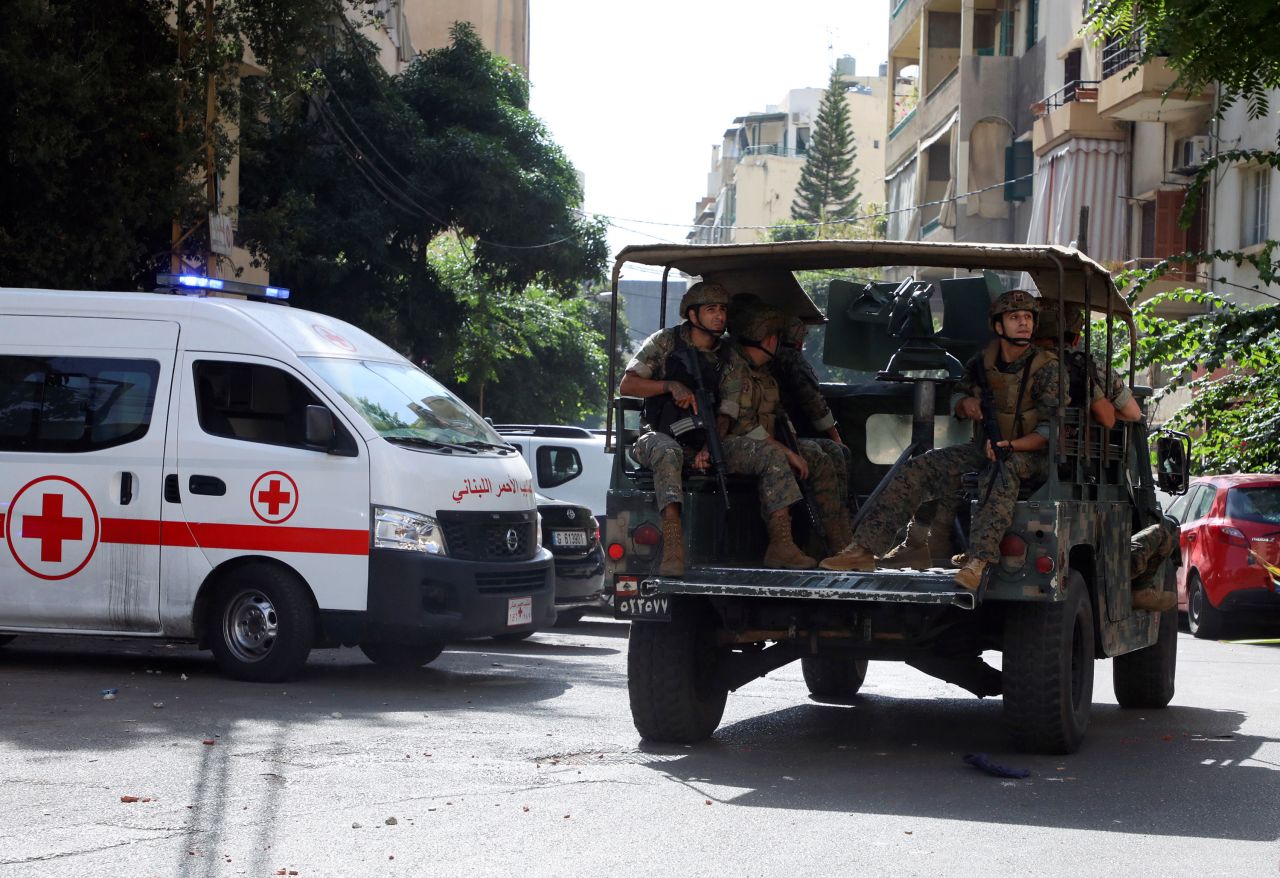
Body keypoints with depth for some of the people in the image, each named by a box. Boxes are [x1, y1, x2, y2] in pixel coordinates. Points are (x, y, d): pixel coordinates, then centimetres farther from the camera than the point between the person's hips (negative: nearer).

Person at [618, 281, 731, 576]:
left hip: (700, 442, 3)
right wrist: (671, 386, -14)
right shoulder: (665, 341, 3)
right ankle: (673, 545, -55)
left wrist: (709, 448, -13)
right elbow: (626, 386, 0)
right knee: (668, 452, -40)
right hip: (658, 435, -3)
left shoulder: (728, 357, 11)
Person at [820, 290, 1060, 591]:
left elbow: (1051, 431, -17)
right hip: (985, 448, 6)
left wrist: (1011, 446, -32)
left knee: (1003, 469, -41)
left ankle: (979, 562, -57)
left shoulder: (1047, 368, -12)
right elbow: (958, 410, 21)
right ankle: (864, 548, -16)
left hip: (1030, 453, -6)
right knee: (920, 467, -11)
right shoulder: (982, 364, 6)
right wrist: (965, 403, -4)